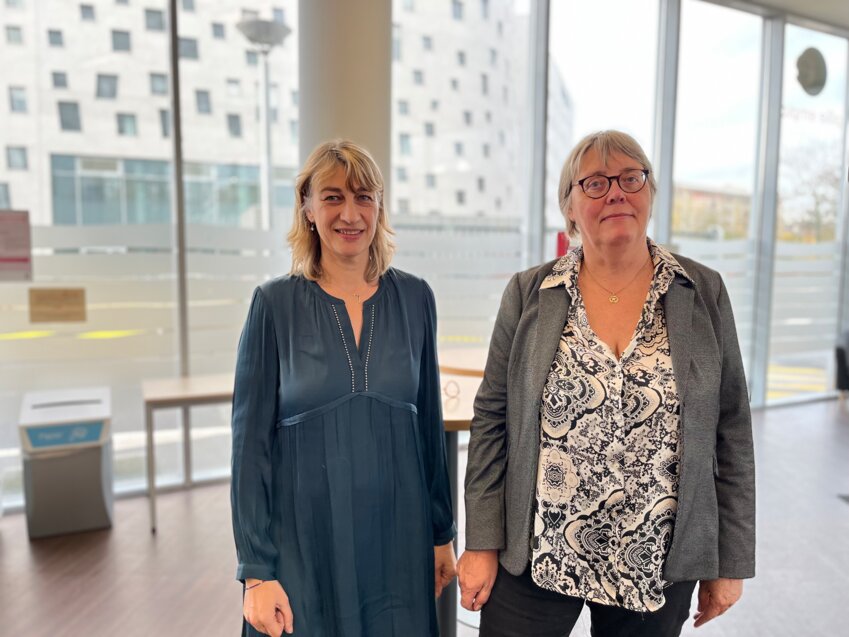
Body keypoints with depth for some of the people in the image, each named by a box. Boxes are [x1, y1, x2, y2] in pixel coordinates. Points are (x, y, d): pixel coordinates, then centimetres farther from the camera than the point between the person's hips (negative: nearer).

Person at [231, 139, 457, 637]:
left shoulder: (414, 298, -1)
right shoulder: (275, 304, -8)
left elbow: (429, 420, 5)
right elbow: (251, 441, -6)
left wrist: (443, 533, 8)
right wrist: (257, 571, -7)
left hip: (398, 540, 2)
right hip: (305, 543, -2)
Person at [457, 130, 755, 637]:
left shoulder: (704, 292, -2)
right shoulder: (528, 294, -4)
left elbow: (732, 430, 1)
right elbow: (492, 421, -2)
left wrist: (731, 562, 2)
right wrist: (481, 544, -3)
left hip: (658, 566, 1)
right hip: (535, 557, 0)